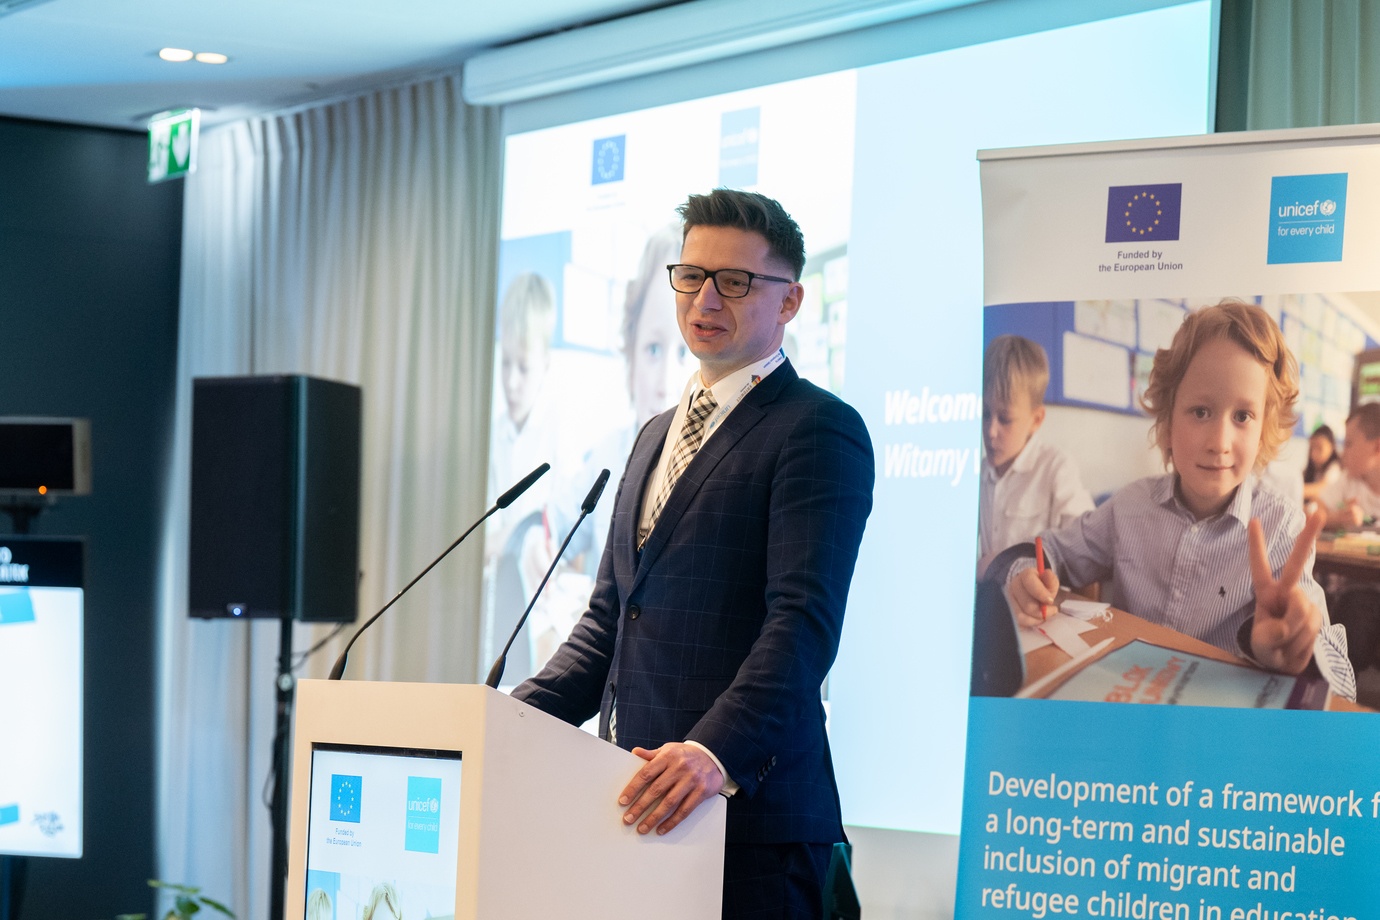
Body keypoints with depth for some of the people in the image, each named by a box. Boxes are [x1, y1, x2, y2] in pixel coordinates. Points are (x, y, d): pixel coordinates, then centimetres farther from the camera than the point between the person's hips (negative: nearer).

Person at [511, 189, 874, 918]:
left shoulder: (819, 431, -5)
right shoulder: (658, 434, 22)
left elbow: (804, 619, -17)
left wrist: (717, 754, -31)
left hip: (750, 813, -7)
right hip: (642, 810, 7)